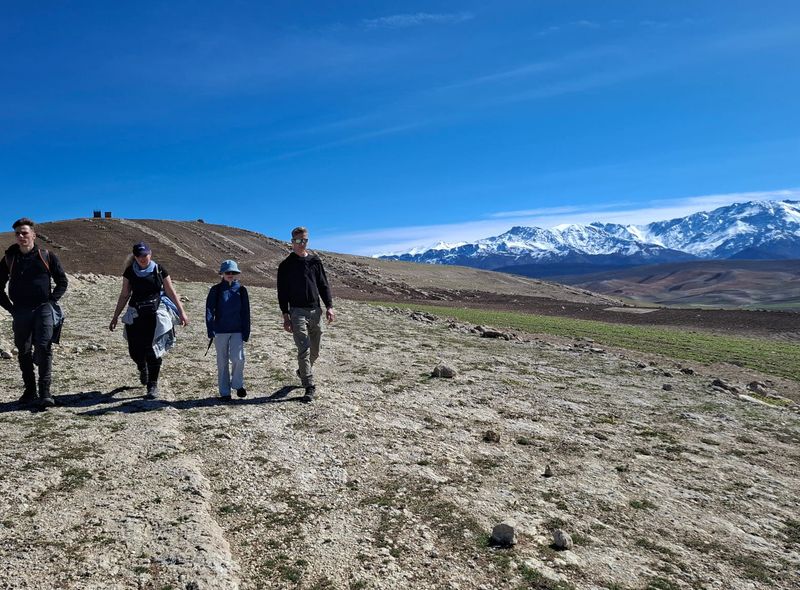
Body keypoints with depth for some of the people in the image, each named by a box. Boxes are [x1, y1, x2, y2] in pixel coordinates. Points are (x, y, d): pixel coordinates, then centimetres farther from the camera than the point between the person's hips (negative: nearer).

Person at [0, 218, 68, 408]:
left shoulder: (47, 256, 3)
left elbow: (62, 282, 9)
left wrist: (51, 301, -2)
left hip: (43, 309, -3)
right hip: (21, 312, 3)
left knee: (44, 349, -10)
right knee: (24, 352, 8)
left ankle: (45, 393, -9)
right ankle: (29, 390, 20)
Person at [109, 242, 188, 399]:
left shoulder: (159, 270, 1)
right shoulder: (130, 272, 5)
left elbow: (171, 293, 6)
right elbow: (124, 295, 11)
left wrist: (181, 312, 3)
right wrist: (115, 317, 11)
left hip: (156, 315, -2)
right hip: (136, 315, 2)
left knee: (153, 350, -6)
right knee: (135, 350, 3)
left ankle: (153, 385, 5)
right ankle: (143, 369, 38)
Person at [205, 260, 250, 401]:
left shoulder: (241, 290, 5)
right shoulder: (216, 290, 2)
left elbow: (246, 312, 6)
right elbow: (209, 310, -2)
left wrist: (246, 333, 2)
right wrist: (210, 330, -12)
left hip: (237, 331, 0)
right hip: (220, 331, 0)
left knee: (238, 358, -12)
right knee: (222, 362, 6)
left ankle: (237, 384, 13)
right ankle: (224, 392, 16)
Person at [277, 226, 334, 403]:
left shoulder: (315, 261, 10)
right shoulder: (286, 265, 2)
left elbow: (323, 285, 12)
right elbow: (282, 292, 1)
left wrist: (329, 306, 1)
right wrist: (285, 315, -5)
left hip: (315, 311, 4)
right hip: (297, 311, -4)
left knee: (315, 351, 11)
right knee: (304, 350, -11)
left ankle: (303, 372, 37)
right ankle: (310, 387, -6)